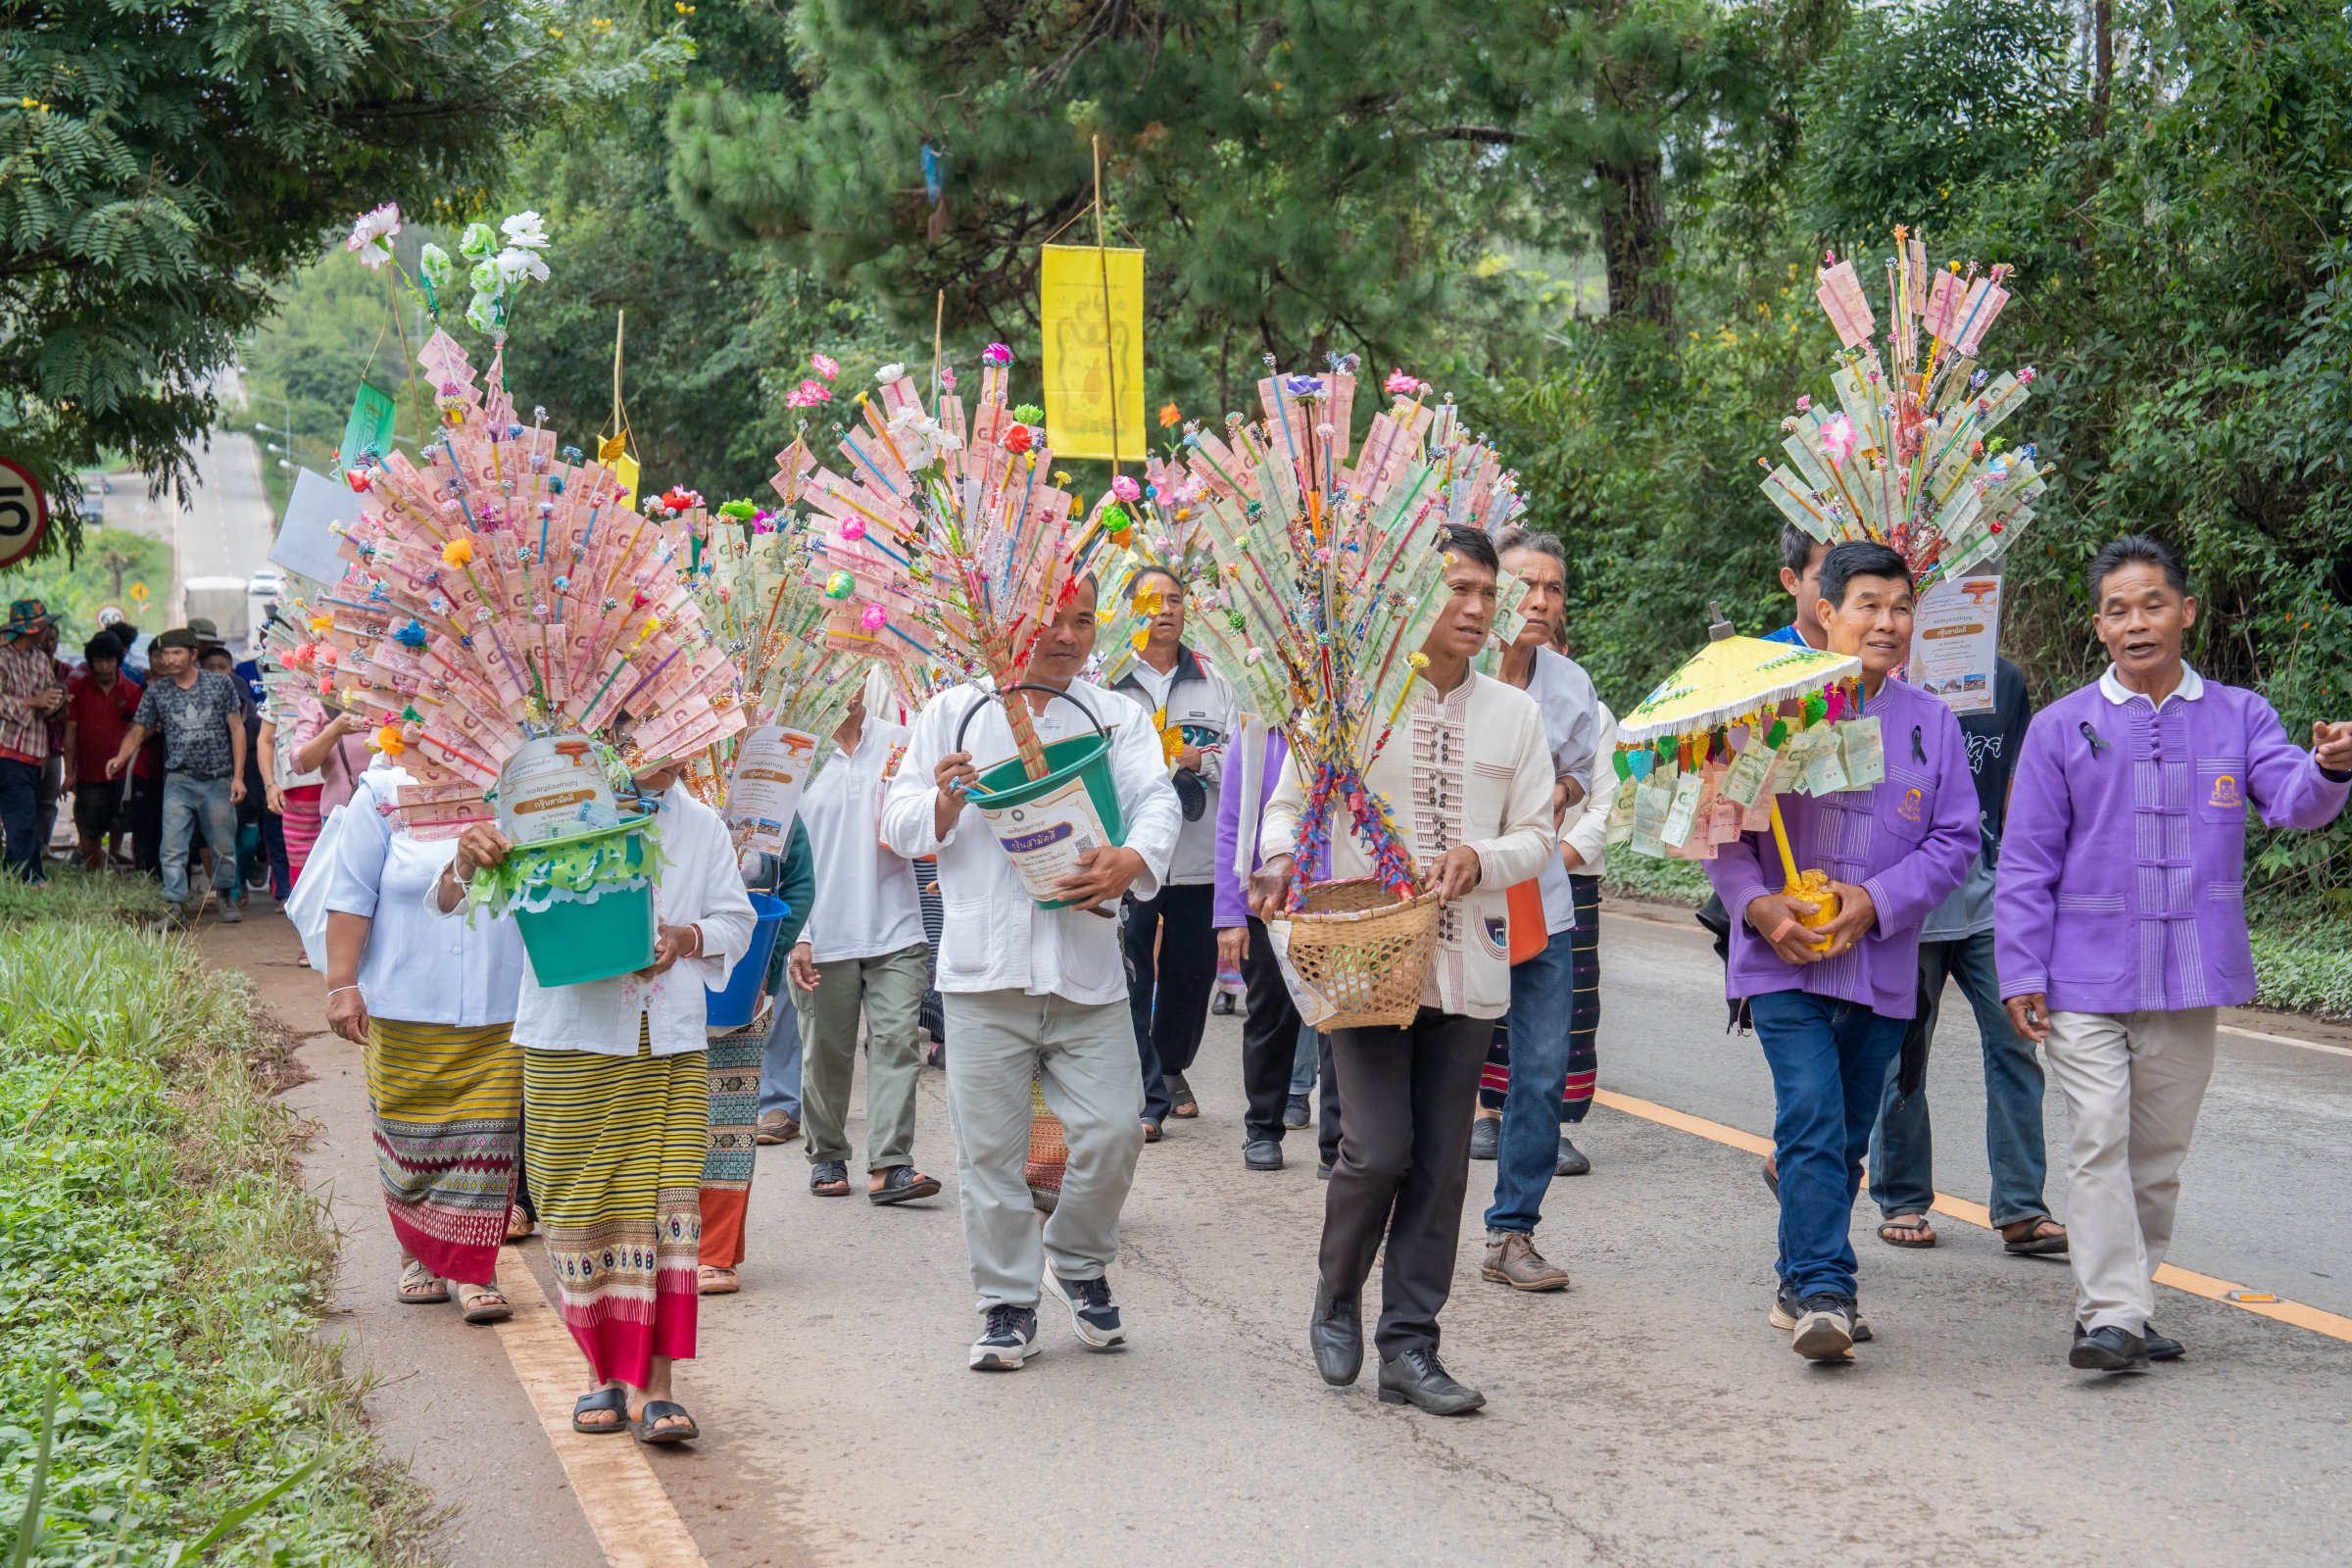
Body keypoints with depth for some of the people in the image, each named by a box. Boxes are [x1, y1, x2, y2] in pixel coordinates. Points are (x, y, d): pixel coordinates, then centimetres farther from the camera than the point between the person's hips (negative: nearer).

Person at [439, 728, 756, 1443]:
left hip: (672, 1046, 2)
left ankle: (653, 1388, -3)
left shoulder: (701, 827, 11)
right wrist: (467, 859, -30)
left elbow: (736, 921, 18)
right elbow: (454, 901, -5)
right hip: (573, 1042, -2)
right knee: (581, 1209, 4)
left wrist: (687, 940, -5)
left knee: (666, 1206, -5)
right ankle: (604, 1375, 20)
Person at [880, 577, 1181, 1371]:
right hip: (984, 970, -1)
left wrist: (1133, 860, -24)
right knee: (990, 1148, 1)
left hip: (1087, 968, 1)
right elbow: (899, 824, 7)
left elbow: (1157, 799, -2)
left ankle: (1077, 1260, 22)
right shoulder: (953, 713, 10)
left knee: (1112, 1131, -5)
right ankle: (1007, 1302, 16)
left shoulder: (1113, 716, 13)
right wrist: (944, 807, -16)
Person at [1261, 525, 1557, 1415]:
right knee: (1379, 1147, -10)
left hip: (1465, 967, 4)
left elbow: (1535, 838, 9)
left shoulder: (1515, 715, 9)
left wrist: (1479, 859, -12)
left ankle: (1409, 1348, 14)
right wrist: (1280, 861, -16)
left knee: (1442, 1163, 5)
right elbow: (1290, 800, 5)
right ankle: (1336, 1300, 17)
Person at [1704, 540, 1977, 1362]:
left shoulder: (1931, 723, 8)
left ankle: (1803, 1283, 27)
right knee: (1812, 1123, -15)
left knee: (1847, 1134, 12)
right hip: (1785, 959, -3)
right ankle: (1821, 1293, -14)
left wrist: (1875, 902, -10)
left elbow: (1955, 838, 5)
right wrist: (1758, 905, -13)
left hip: (1882, 966, 4)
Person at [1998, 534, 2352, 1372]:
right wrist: (2021, 973, -3)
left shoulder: (2239, 717, 6)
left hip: (2189, 982, 2)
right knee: (2100, 1139, -12)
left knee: (2159, 1152, 10)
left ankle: (2132, 1306, 23)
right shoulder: (2061, 728, 2)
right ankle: (2109, 1316, -14)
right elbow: (2026, 862, 3)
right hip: (2086, 979, -2)